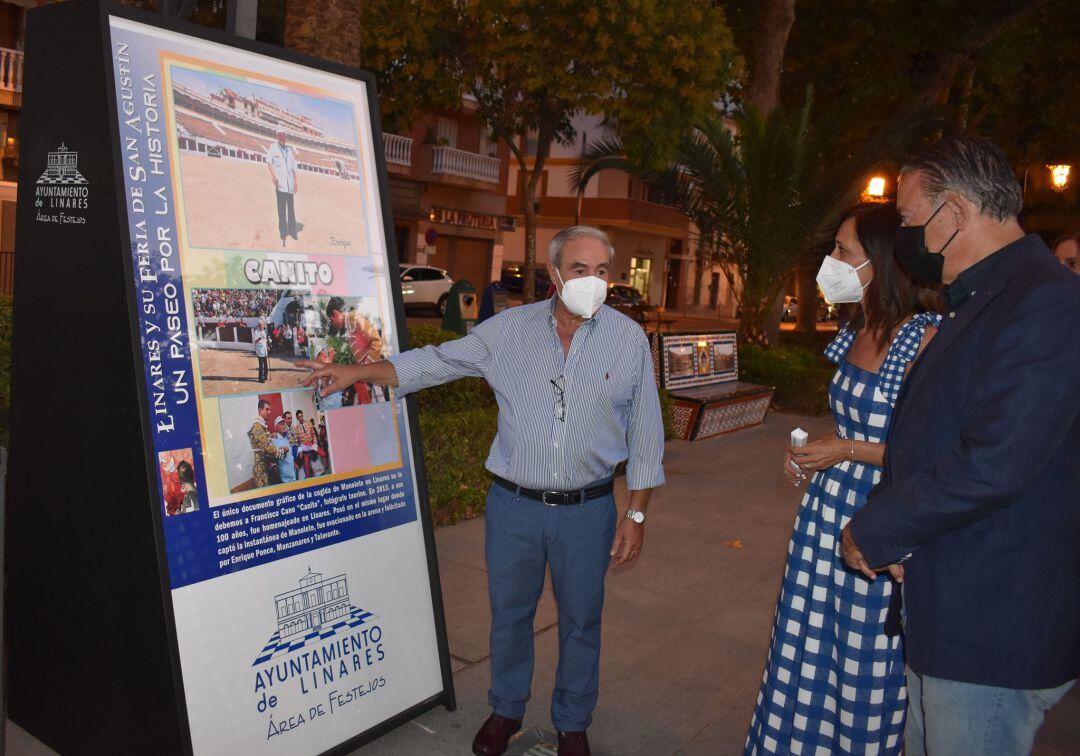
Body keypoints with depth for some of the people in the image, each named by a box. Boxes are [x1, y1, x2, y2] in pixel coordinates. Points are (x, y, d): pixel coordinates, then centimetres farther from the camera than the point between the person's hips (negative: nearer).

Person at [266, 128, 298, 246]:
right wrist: (273, 175, -21)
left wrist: (295, 182, 10)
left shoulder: (289, 149, 13)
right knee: (281, 209, -6)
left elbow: (294, 167, 14)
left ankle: (292, 230, 24)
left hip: (290, 183, 4)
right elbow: (269, 162, -7)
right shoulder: (273, 147, 1)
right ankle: (283, 233, -3)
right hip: (280, 183, -4)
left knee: (291, 207, 12)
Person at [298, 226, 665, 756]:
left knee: (580, 622, 15)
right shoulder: (510, 329, -4)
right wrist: (358, 371, -7)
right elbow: (437, 362, 2)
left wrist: (637, 514, -1)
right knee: (509, 614, 17)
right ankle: (506, 711, 42)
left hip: (587, 511, -1)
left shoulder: (629, 338, -5)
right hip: (513, 505, 1)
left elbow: (645, 435, -1)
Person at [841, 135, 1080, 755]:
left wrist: (876, 532, -16)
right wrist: (892, 533, 2)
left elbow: (994, 467, -29)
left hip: (996, 628, -9)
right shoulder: (980, 303, 12)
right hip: (944, 611, 9)